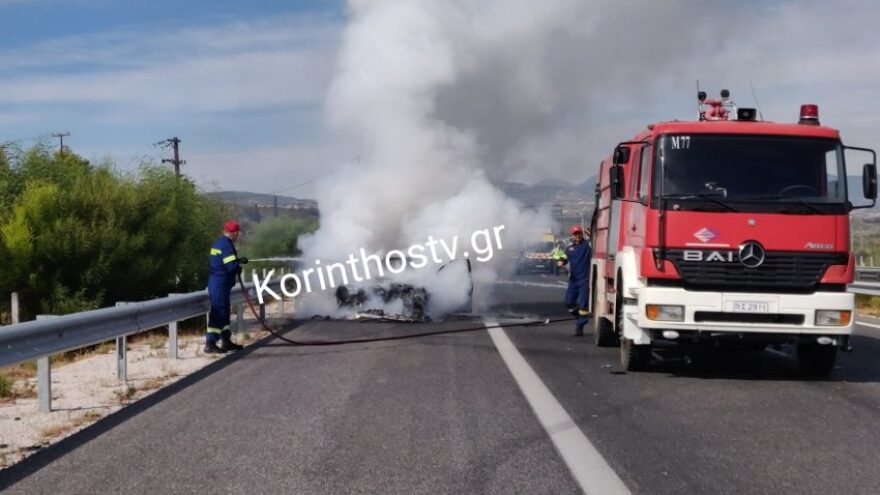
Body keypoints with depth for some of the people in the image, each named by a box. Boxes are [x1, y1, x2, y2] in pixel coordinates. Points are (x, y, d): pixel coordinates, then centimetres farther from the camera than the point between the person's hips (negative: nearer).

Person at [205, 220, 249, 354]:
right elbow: (232, 267, -22)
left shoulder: (219, 243, 14)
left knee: (224, 312, 17)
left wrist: (238, 261, 19)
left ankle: (226, 341, 25)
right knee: (218, 313, -9)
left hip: (215, 282, 10)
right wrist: (239, 268, -1)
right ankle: (210, 344, -10)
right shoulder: (227, 245, -16)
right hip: (221, 284, -10)